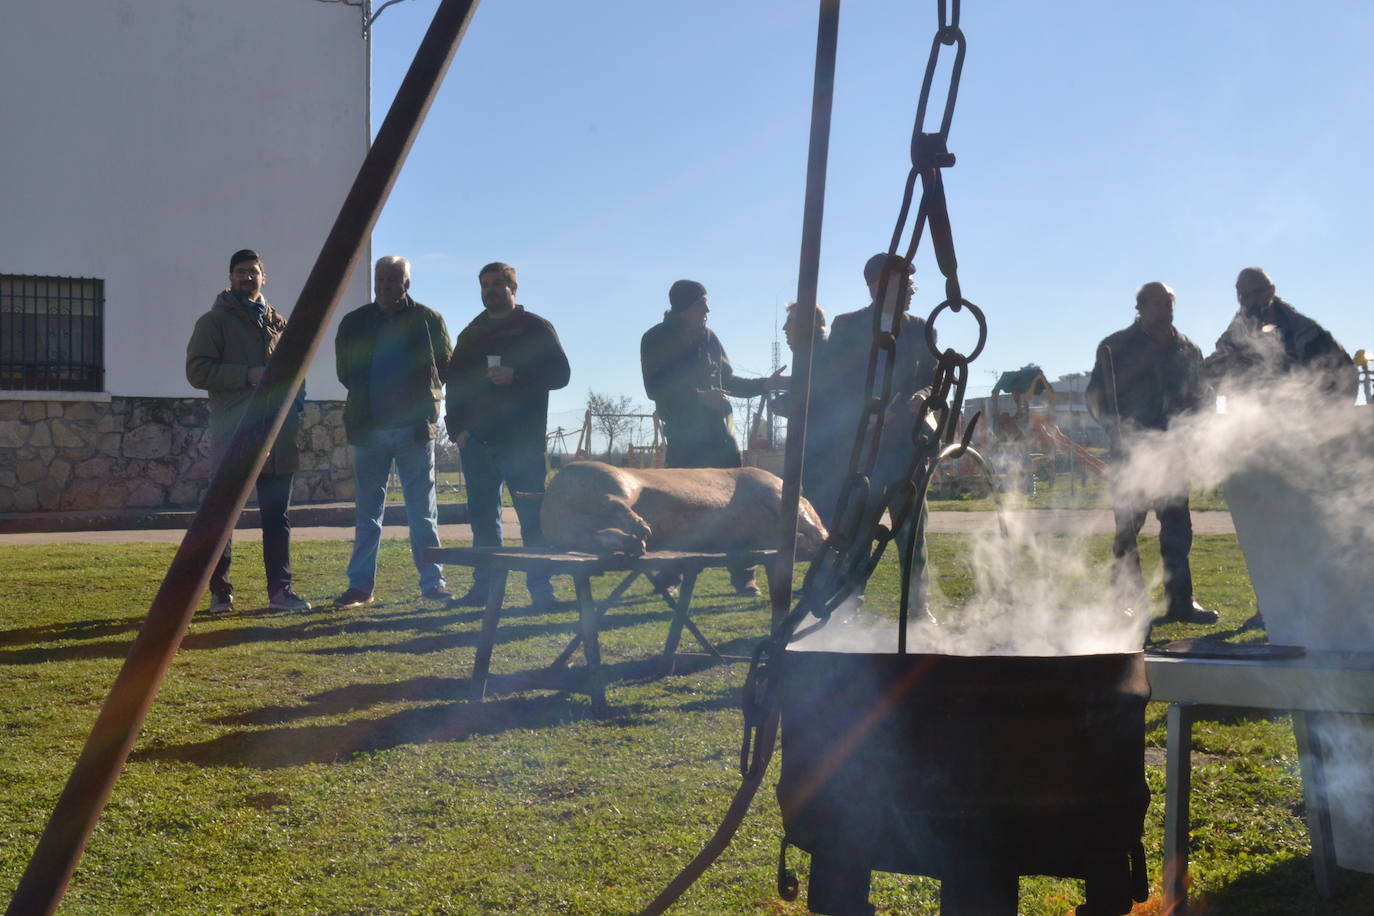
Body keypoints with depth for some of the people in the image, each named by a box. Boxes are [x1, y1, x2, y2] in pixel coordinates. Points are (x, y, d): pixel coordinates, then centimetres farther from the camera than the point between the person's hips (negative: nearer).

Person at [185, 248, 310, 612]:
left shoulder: (278, 323, 17)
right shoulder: (215, 321, 2)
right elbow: (197, 371, -8)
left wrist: (294, 414, 9)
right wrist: (248, 375, -18)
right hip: (233, 435, -5)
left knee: (277, 516, 6)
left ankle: (280, 589, 11)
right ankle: (220, 591, 8)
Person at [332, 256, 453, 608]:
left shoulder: (429, 320, 2)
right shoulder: (354, 323, 7)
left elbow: (445, 367, 7)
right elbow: (346, 372, 13)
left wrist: (423, 400, -1)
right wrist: (368, 398, 3)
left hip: (415, 428, -1)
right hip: (368, 430, 2)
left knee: (424, 511, 3)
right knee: (366, 512, 5)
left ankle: (433, 582, 8)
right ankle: (360, 585, 9)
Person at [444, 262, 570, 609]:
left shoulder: (536, 328, 5)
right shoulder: (471, 335, 18)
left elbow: (559, 373, -3)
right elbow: (454, 383, 18)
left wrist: (516, 376, -16)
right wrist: (457, 428, 4)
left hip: (522, 440, -4)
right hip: (477, 440, 5)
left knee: (533, 516, -4)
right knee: (482, 518, 6)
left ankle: (541, 587, 0)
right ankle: (484, 586, 12)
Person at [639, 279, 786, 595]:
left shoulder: (708, 338, 14)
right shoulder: (655, 340, 0)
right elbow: (654, 389, -10)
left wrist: (764, 384, 12)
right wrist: (700, 396, -16)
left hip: (720, 432, 4)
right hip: (683, 436, -4)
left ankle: (743, 576, 1)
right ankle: (668, 575, 6)